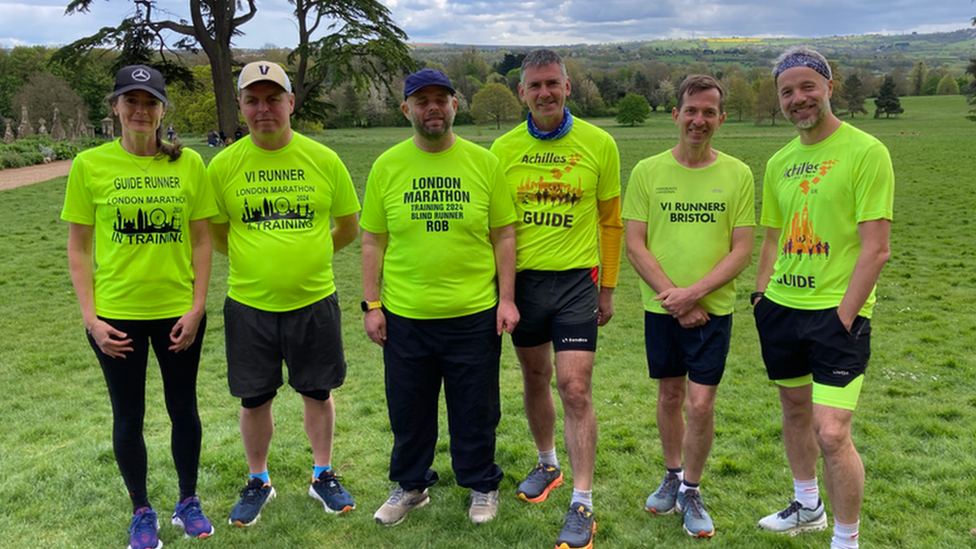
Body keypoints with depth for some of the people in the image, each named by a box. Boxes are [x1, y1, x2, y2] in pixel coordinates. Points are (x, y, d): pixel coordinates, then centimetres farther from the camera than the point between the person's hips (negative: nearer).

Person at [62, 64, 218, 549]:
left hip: (178, 312, 1)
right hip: (116, 314, -1)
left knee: (183, 409, 13)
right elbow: (78, 247, -1)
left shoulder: (188, 164, -2)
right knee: (128, 416, 11)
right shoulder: (90, 165, -4)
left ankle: (188, 502, 34)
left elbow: (201, 241, 2)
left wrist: (197, 307, -4)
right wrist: (90, 316, -6)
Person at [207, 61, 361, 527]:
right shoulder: (224, 165, -3)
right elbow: (216, 235, 7)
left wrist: (307, 255, 5)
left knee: (318, 392, 13)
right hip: (249, 303, 0)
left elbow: (348, 226, 6)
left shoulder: (323, 159, -3)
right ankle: (258, 481, 33)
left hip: (314, 301, 0)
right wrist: (257, 259, 3)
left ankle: (323, 476, 33)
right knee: (254, 400, 11)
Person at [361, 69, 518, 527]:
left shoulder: (483, 162, 0)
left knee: (476, 410, 12)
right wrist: (372, 305, 1)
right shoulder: (387, 166, 1)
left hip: (474, 314, -1)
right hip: (404, 317, 1)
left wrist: (506, 298, -3)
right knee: (408, 410, 15)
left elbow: (503, 235, 2)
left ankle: (482, 486, 34)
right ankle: (411, 485, 36)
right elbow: (373, 241, 4)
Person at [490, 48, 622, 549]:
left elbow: (610, 221, 5)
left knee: (575, 387, -7)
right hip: (522, 281, 3)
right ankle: (547, 465, 39)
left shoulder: (599, 144, -2)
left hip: (575, 280, -2)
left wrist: (607, 287, 6)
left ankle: (582, 505, 3)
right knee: (535, 380, 16)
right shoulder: (503, 149, 1)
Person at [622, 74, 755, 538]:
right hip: (661, 308, 1)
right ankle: (672, 476, 35)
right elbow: (634, 245, -4)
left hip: (713, 308, -1)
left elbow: (742, 251, -4)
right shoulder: (648, 172, -2)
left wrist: (694, 293, -16)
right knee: (670, 395, 14)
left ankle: (691, 491, 20)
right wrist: (674, 298, -11)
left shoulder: (738, 175, -2)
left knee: (700, 404, -2)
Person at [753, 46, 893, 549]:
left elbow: (876, 249, -14)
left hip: (836, 312, -6)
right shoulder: (779, 162, 10)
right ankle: (807, 507, 41)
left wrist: (843, 316, -17)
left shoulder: (865, 151, -10)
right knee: (795, 410, 20)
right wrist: (761, 296, 10)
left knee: (831, 433, -11)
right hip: (782, 308, 7)